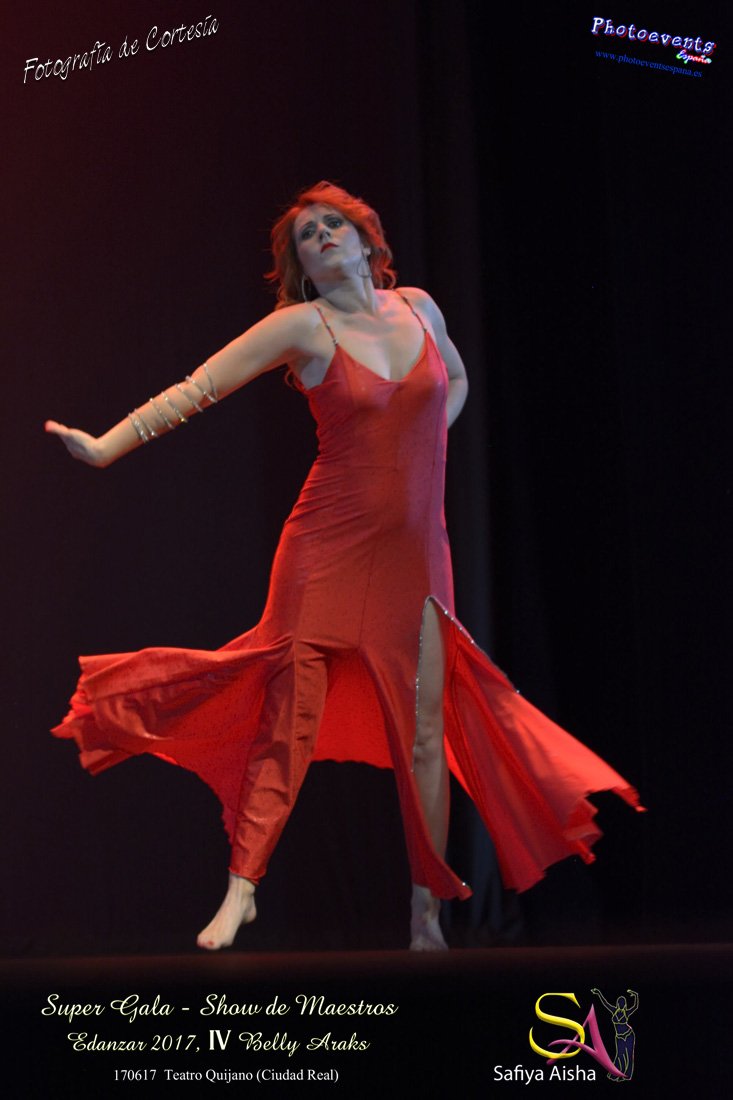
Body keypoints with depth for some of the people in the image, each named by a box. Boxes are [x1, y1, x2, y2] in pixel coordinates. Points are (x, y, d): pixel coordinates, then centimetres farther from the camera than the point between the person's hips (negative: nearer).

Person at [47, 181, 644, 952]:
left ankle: (426, 914, 13)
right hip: (332, 542, -3)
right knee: (290, 711, -9)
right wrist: (105, 446, -18)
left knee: (425, 730, 3)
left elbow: (456, 380, 28)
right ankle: (241, 890, -1)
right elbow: (197, 388, -10)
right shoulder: (303, 326, -4)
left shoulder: (417, 306, 8)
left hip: (416, 548, 3)